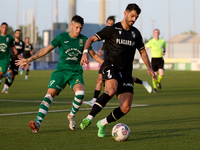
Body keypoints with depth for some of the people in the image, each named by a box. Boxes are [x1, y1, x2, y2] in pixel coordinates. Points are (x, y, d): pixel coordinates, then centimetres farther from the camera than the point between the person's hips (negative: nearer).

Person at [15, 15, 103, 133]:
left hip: (76, 73, 1)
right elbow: (46, 50, 5)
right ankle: (38, 122, -27)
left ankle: (72, 116, 1)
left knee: (80, 93, -27)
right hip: (61, 71, -1)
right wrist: (29, 59, 0)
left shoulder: (84, 39, 7)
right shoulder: (62, 37, 1)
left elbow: (94, 55, 20)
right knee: (50, 93, -20)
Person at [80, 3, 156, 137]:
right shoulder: (112, 29, 0)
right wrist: (85, 53, -19)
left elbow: (142, 51, 27)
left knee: (126, 108, -8)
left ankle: (102, 124, 14)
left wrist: (149, 68, 13)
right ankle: (89, 118, -34)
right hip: (111, 66, -5)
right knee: (111, 90, -38)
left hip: (126, 72, 5)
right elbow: (91, 39, 0)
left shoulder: (135, 33, 15)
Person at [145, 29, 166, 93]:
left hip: (160, 59, 1)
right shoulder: (151, 42, -5)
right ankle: (155, 88, 22)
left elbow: (164, 48, 22)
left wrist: (164, 52, 1)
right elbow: (145, 49, 1)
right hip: (154, 59, -1)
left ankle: (159, 82, 18)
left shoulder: (162, 41, 2)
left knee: (161, 74, -15)